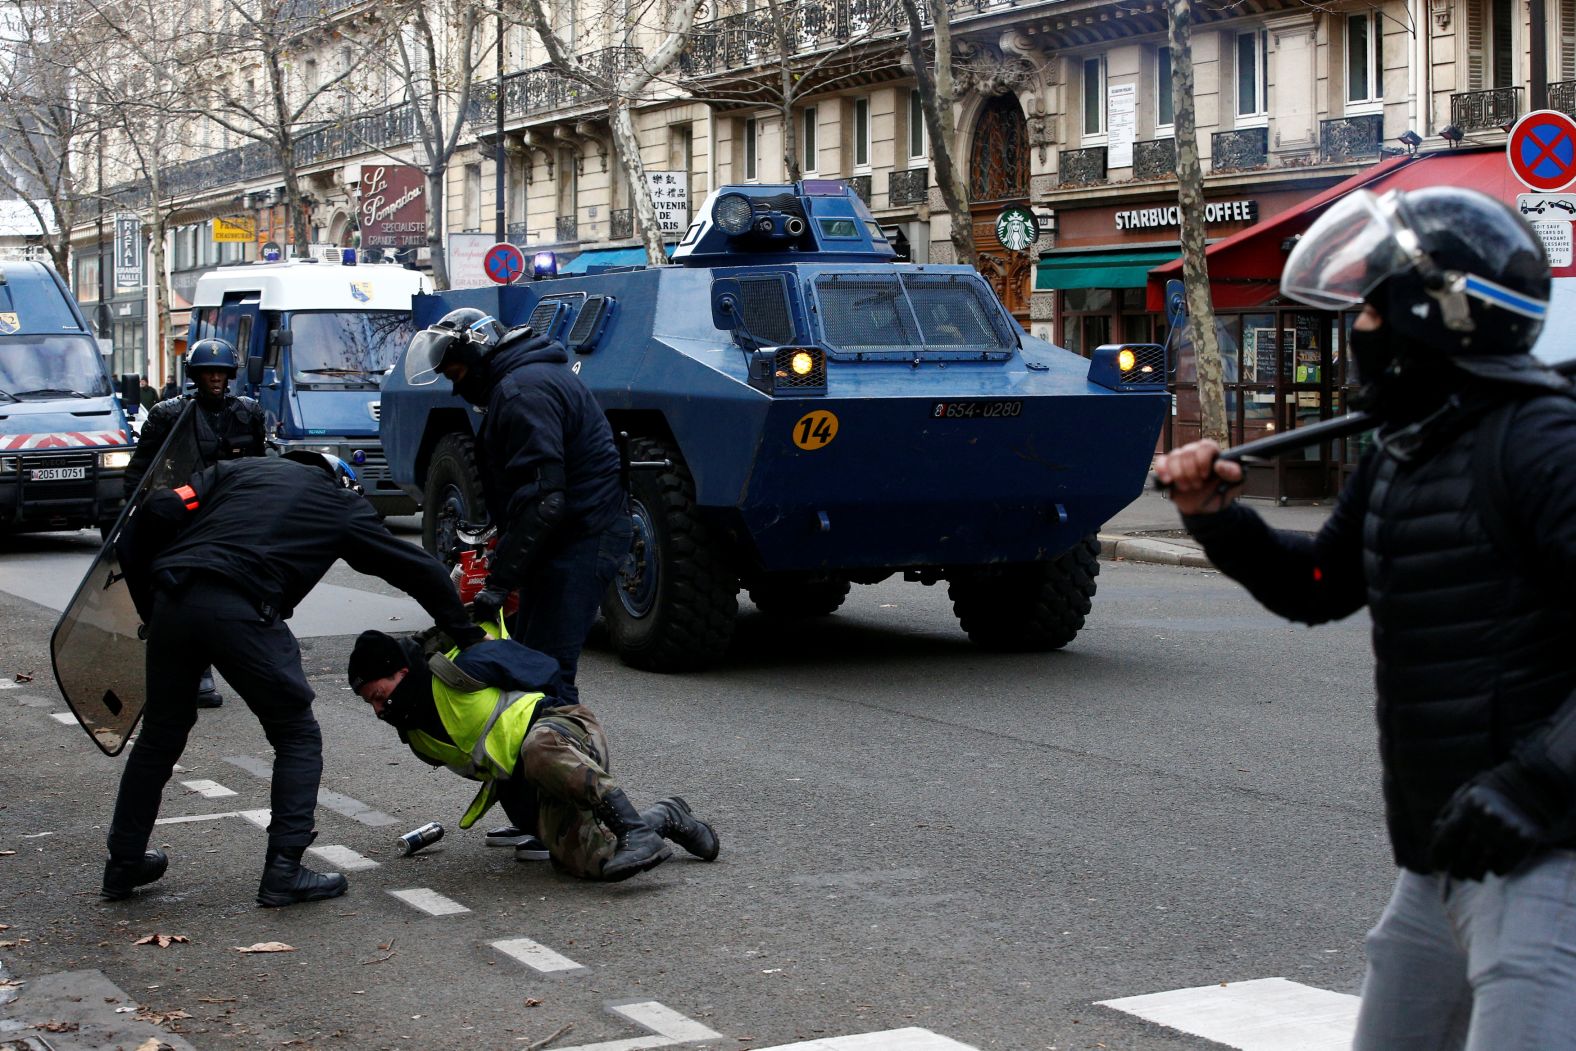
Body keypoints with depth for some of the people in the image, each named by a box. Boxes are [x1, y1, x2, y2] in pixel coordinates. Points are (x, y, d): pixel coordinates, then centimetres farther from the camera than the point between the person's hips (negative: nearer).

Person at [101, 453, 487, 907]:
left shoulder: (237, 469, 27)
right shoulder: (345, 506, 21)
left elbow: (161, 511, 14)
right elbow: (420, 570, 25)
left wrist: (145, 599, 20)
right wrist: (466, 635, 35)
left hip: (172, 600, 4)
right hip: (241, 611, -4)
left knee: (160, 734, 21)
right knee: (297, 737, 13)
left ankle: (125, 862, 31)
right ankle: (284, 870, 5)